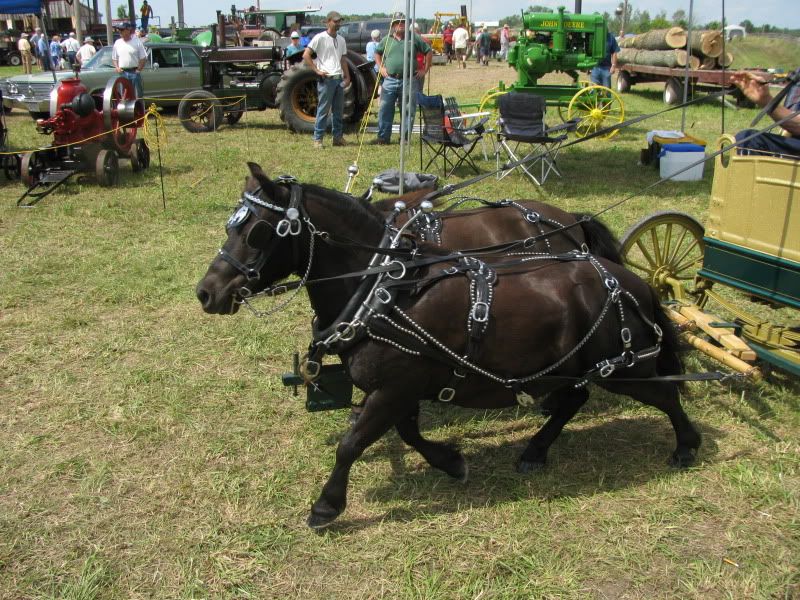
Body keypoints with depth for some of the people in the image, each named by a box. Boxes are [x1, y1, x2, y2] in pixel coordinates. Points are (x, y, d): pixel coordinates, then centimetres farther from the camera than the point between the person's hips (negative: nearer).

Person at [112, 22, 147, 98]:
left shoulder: (137, 42, -1)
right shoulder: (117, 43, 10)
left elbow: (143, 58, -2)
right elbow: (114, 58, 16)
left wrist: (138, 70, -10)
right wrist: (117, 67, -1)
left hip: (135, 72, -3)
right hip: (123, 72, 3)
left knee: (139, 94, 2)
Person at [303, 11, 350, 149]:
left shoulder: (341, 40, 15)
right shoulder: (320, 38, -6)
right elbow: (306, 55, -9)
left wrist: (347, 77, 13)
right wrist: (317, 70, -12)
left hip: (339, 79, 7)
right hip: (326, 79, -6)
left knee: (338, 110, 10)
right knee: (323, 110, -4)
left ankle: (338, 137, 17)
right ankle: (318, 139, 1)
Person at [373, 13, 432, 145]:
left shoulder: (414, 38, 5)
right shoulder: (387, 40, 10)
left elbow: (429, 51, 10)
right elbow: (377, 53, 24)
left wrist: (425, 69, 5)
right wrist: (381, 67, 11)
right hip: (390, 80, 1)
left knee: (408, 111, 3)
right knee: (385, 109, 0)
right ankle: (383, 136, 8)